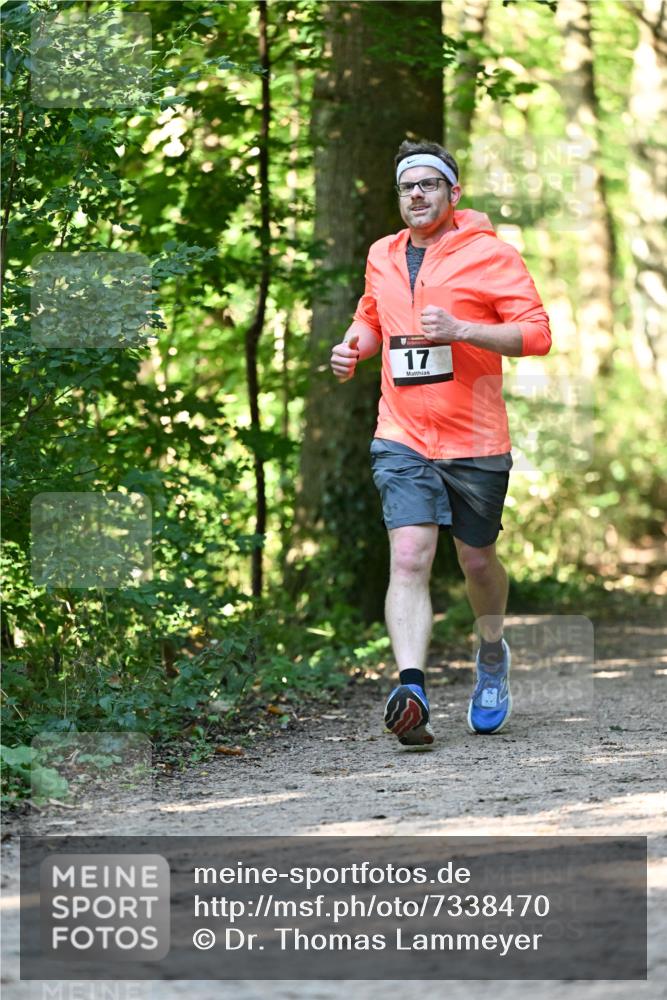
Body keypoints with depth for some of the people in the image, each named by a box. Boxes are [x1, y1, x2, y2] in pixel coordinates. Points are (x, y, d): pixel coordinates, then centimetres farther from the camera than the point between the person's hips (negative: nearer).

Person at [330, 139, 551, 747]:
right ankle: (412, 690, -27)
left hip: (476, 443, -2)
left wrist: (460, 330, -22)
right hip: (402, 440, 2)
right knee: (409, 557, -15)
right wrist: (355, 346, 8)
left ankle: (493, 653, 43)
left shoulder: (489, 254, -5)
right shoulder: (383, 257, 11)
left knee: (477, 561, 12)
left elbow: (537, 333, -10)